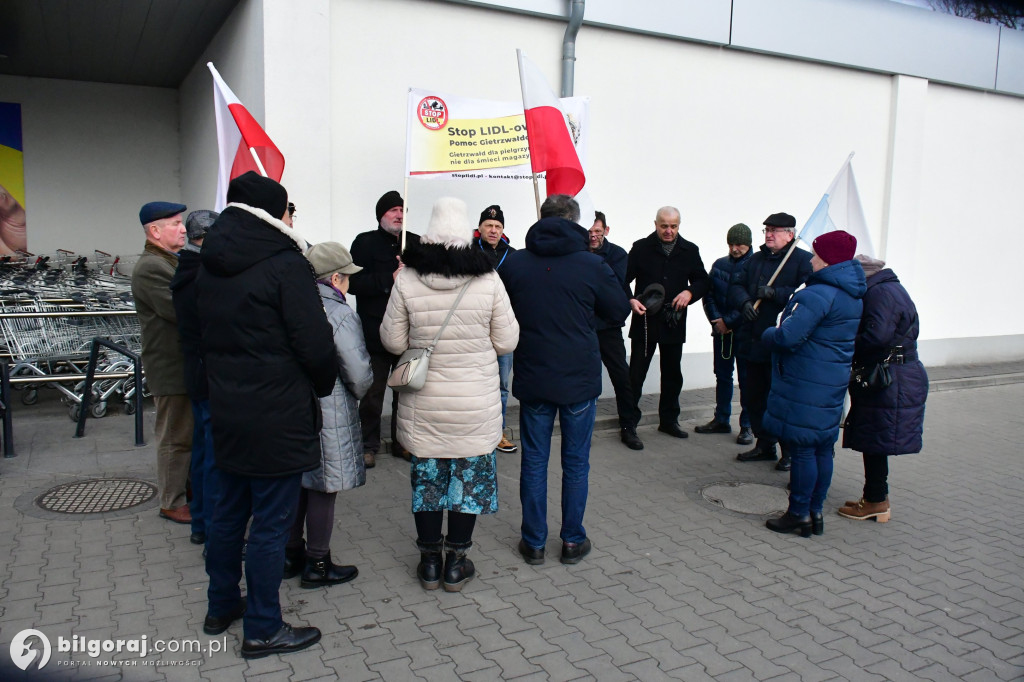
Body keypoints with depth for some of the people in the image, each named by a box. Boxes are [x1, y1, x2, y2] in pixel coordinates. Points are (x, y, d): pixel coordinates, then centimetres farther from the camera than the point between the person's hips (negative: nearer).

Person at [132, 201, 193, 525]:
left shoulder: (173, 261, 15)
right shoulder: (150, 268, -18)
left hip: (189, 364, 10)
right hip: (172, 367, -10)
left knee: (191, 434, 19)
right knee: (175, 437, 1)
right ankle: (172, 502, 14)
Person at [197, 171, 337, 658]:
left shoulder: (210, 267, 8)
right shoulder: (285, 264, -16)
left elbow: (205, 334, 13)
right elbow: (315, 344, -17)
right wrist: (323, 385, 0)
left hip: (226, 411, 8)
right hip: (278, 416, -8)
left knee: (229, 512, 21)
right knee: (271, 523, 3)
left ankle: (221, 607, 36)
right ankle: (262, 630, 16)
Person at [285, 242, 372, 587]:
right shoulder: (342, 316, -16)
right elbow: (359, 374, -17)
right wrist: (357, 395, 4)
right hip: (329, 415, -6)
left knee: (296, 484, 19)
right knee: (323, 490, 5)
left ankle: (291, 554, 32)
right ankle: (317, 564, 17)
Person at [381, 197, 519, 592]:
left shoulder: (407, 280, -9)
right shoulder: (488, 280, -11)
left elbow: (392, 341, -3)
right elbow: (506, 342, -5)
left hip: (423, 404, 1)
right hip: (476, 404, -1)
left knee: (426, 475, 15)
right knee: (469, 476, 13)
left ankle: (430, 560, 27)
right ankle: (456, 563, 23)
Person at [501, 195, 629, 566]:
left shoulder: (513, 263, -3)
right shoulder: (591, 264, -9)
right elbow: (619, 309, 2)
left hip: (532, 379, 1)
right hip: (580, 380, -1)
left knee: (534, 462, 11)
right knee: (576, 462, 11)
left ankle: (534, 543, 19)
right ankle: (573, 541, 21)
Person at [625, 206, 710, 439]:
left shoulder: (690, 250, 7)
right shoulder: (641, 248, -1)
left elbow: (703, 280, 9)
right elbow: (624, 279, -3)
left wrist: (690, 292, -13)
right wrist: (631, 300, -21)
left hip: (674, 322, 3)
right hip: (645, 321, -3)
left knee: (672, 374, 14)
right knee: (636, 374, -3)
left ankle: (669, 420, 29)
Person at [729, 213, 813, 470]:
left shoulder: (804, 260, -6)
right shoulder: (756, 259, 15)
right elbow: (736, 284, 11)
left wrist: (775, 293, -21)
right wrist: (745, 301, -9)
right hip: (754, 342, 7)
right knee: (755, 398, 14)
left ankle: (790, 450, 16)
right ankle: (764, 445, 28)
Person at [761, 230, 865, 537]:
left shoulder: (818, 295, -20)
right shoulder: (853, 296, 12)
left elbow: (788, 336, -25)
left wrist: (767, 335, -4)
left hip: (806, 384, -9)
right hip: (834, 382, 9)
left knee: (802, 448, -1)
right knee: (823, 448, 14)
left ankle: (799, 515, 8)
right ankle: (815, 512, 23)